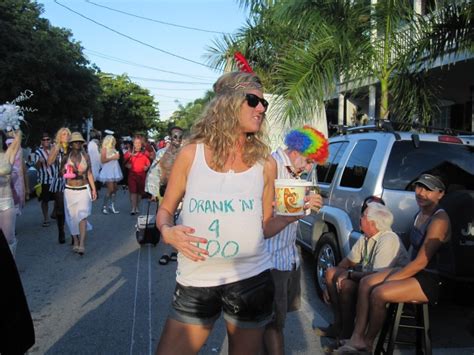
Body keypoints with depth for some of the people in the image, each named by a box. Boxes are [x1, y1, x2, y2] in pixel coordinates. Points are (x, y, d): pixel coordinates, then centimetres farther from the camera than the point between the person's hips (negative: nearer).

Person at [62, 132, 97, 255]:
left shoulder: (85, 156, 4)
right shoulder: (66, 157, 2)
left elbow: (89, 173, 7)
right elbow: (62, 172, 10)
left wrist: (93, 189, 4)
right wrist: (66, 171, -13)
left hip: (84, 189, -1)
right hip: (70, 190, 1)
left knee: (82, 215, -12)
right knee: (72, 217, 5)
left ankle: (81, 244, -16)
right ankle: (75, 242, 19)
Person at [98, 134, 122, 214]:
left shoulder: (113, 149, 15)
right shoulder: (104, 149, -6)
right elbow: (103, 160, -15)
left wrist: (117, 157, 11)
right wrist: (112, 158, -16)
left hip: (114, 171, 8)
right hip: (108, 171, -8)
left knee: (115, 188, 5)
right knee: (111, 189, -11)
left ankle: (112, 205, 12)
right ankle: (104, 206, 1)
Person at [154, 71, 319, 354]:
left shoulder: (265, 164, 0)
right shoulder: (191, 155, -3)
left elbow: (264, 227, 6)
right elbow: (165, 210, 7)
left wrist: (291, 215, -12)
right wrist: (168, 232, -14)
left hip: (251, 280, 1)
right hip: (196, 281, -1)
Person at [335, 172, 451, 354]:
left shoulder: (439, 220, -20)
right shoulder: (420, 214, 10)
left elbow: (421, 262, -22)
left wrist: (388, 280, -17)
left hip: (433, 280, -9)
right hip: (415, 271, 9)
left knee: (379, 293, -24)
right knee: (366, 282, -5)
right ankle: (357, 338, -5)